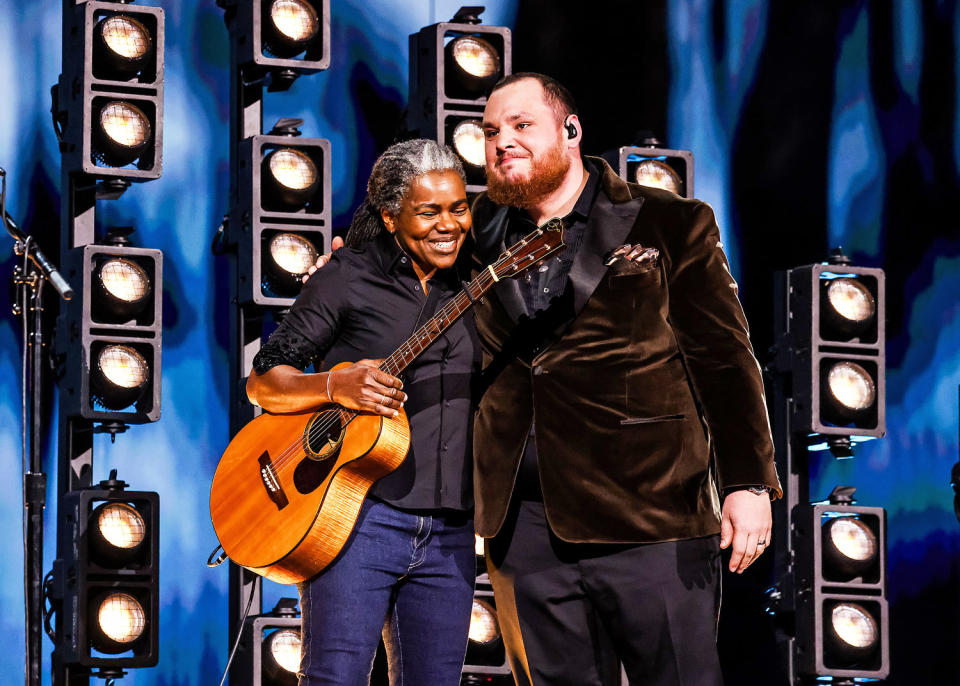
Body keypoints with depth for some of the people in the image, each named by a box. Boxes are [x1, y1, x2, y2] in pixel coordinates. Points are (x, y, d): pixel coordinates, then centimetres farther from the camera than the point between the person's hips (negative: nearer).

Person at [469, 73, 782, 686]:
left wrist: (750, 484, -8)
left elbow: (726, 361, 0)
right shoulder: (482, 235, 14)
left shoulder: (670, 226, 3)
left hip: (650, 519, -4)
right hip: (524, 523, 4)